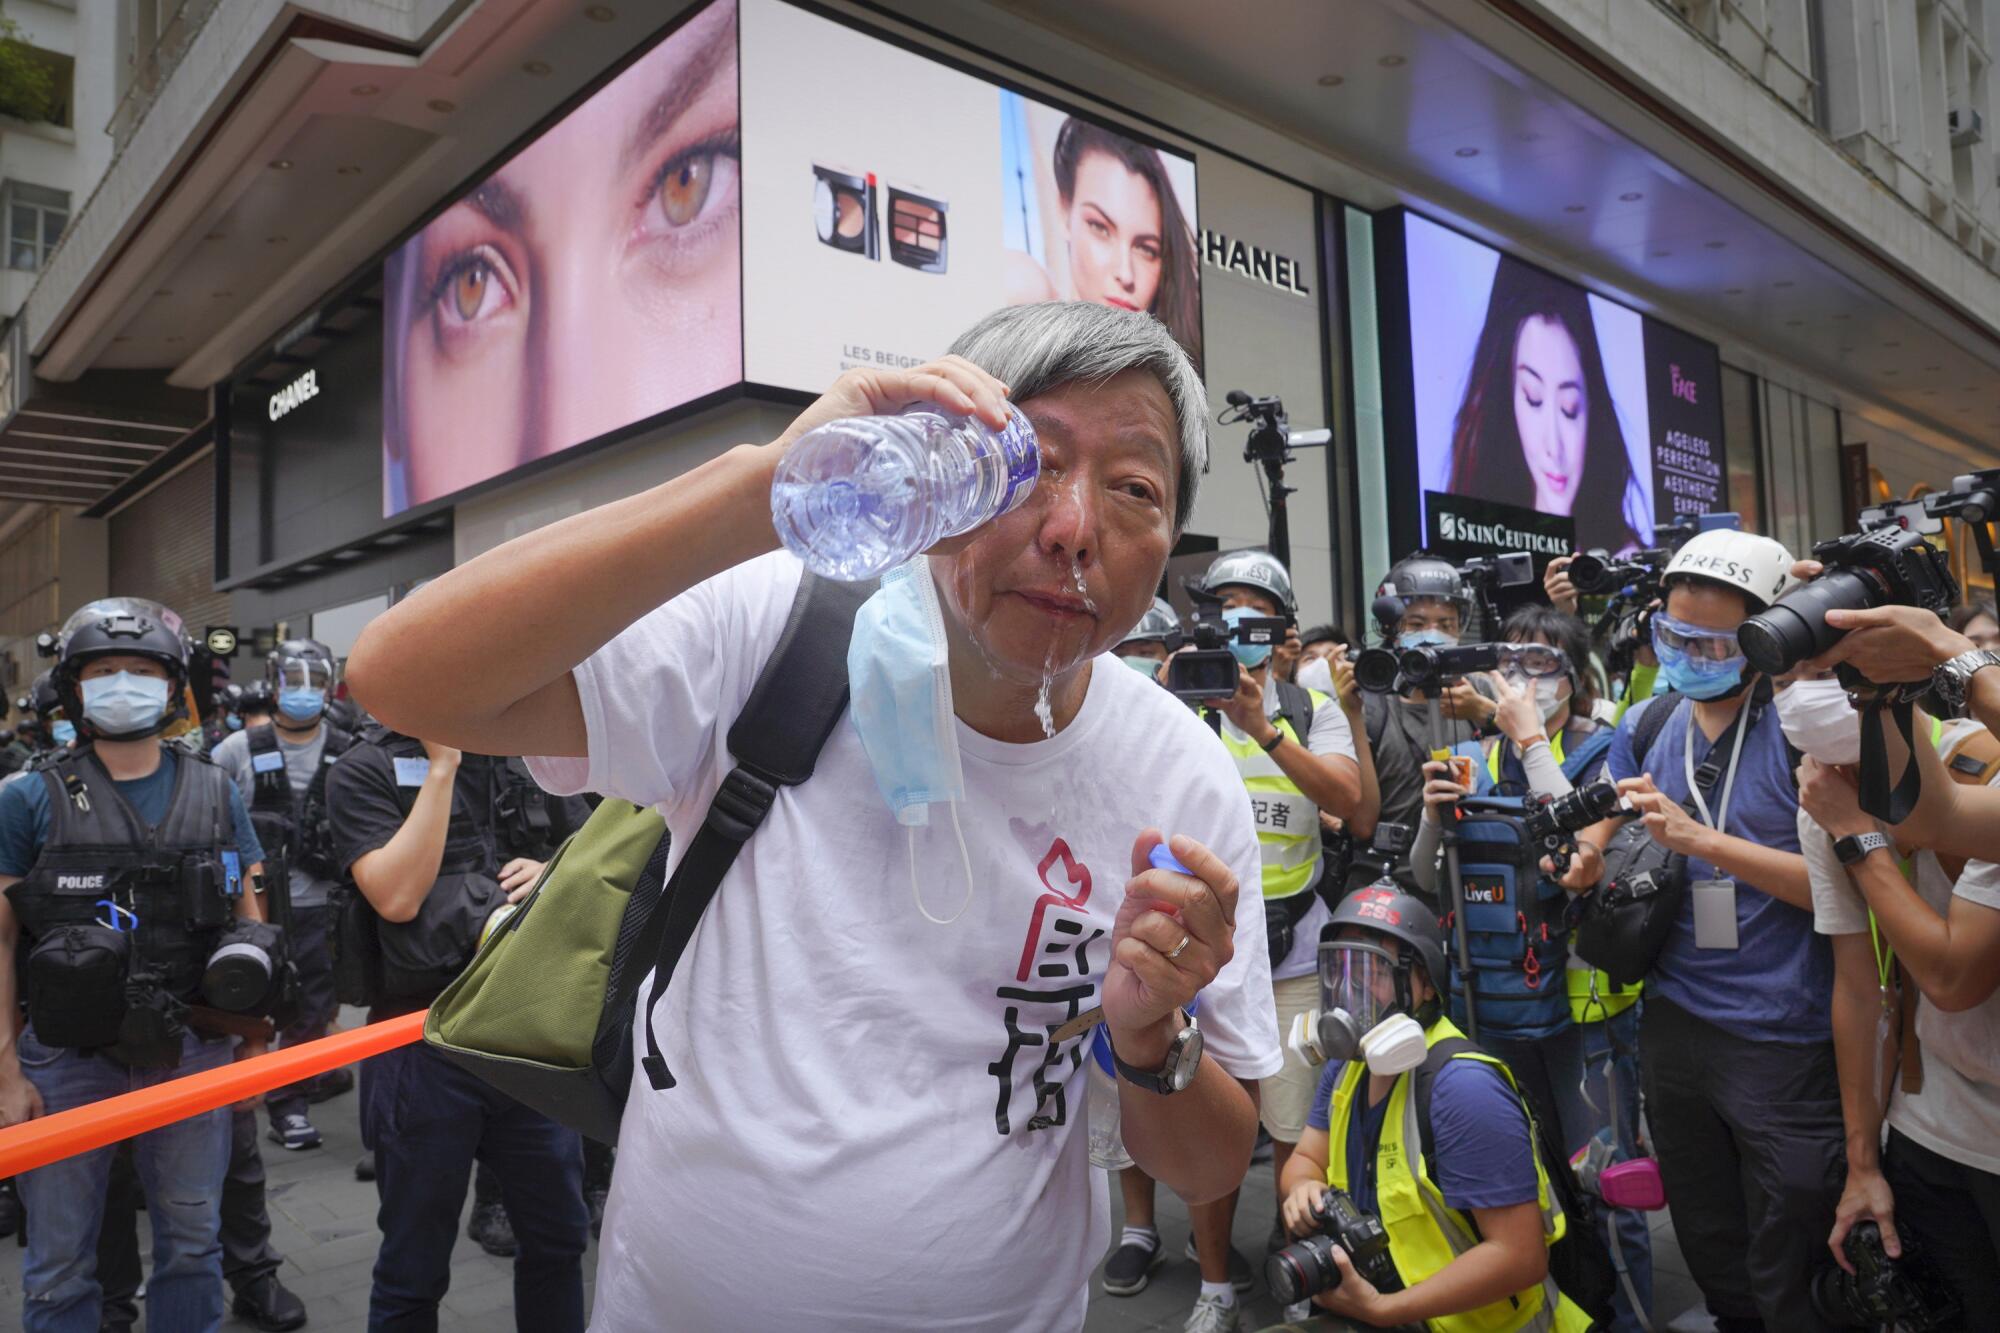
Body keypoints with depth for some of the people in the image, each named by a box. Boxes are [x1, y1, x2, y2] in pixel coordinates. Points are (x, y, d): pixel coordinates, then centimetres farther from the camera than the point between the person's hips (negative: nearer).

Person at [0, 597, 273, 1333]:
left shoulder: (215, 794, 4)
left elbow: (248, 920, 9)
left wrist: (255, 1041, 6)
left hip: (192, 1055, 2)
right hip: (67, 1060, -2)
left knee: (192, 1247, 13)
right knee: (60, 1266, 9)